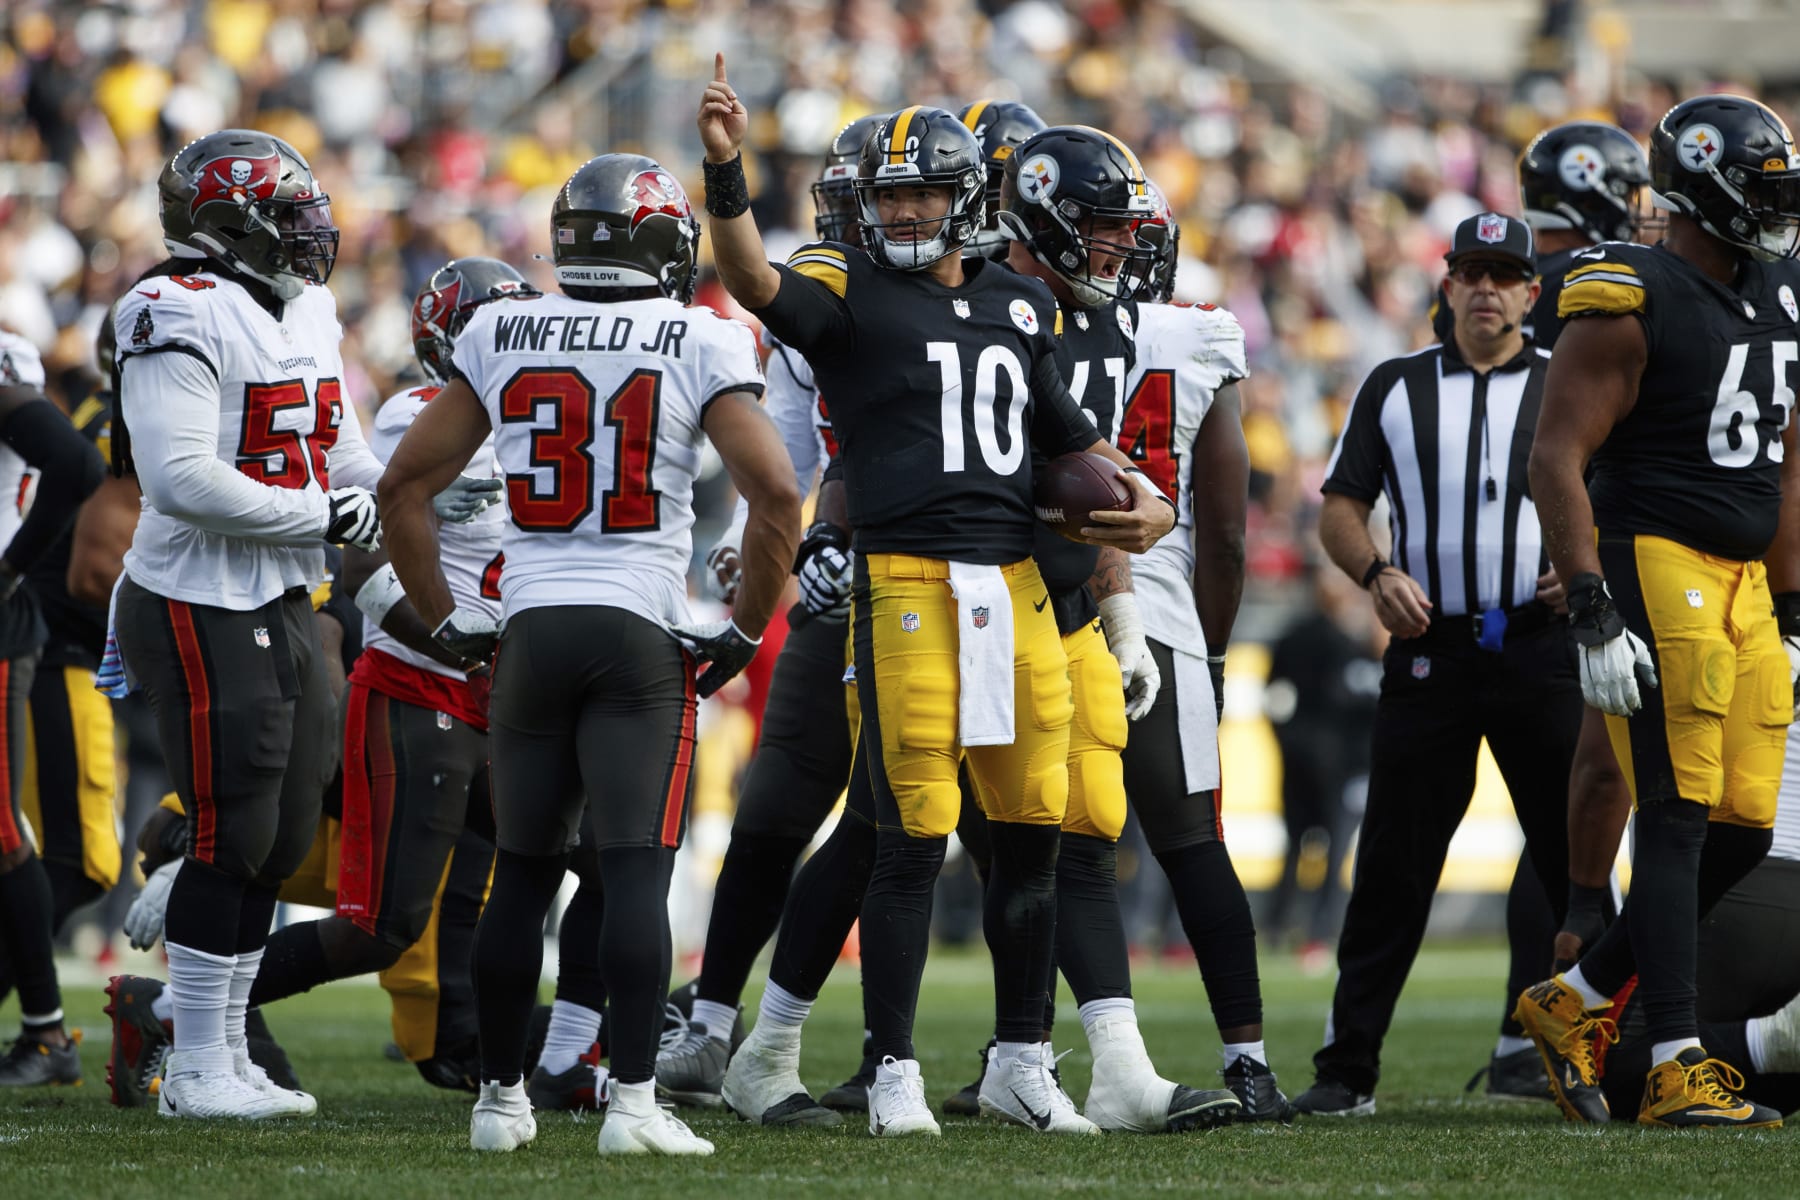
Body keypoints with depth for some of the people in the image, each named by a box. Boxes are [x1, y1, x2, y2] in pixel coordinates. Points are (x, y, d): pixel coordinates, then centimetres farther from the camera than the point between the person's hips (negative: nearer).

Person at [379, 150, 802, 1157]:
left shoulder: (500, 335, 8)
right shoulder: (700, 344, -3)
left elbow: (406, 484, 11)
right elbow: (776, 491, -12)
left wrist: (445, 619, 17)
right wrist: (747, 629, -1)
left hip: (531, 627, 3)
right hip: (642, 637, -3)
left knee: (523, 875, 13)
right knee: (639, 872, -7)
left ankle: (502, 1100, 19)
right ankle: (635, 1101, -15)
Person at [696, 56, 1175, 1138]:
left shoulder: (1021, 307, 17)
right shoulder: (851, 291, 1)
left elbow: (1067, 436, 27)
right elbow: (756, 283, -19)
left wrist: (1138, 498, 10)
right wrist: (727, 169, -32)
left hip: (1018, 585, 5)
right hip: (907, 584, -5)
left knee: (1034, 829, 7)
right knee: (916, 835, -7)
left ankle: (1021, 1059, 19)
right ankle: (896, 1071, 0)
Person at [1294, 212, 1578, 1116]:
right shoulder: (1395, 388, 11)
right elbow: (1340, 508, 11)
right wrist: (1376, 573, -9)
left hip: (1543, 656, 0)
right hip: (1431, 652, 1)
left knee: (1575, 863, -1)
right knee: (1392, 868, 0)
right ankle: (1346, 1069, 4)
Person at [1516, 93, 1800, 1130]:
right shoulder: (1633, 303, -9)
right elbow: (1557, 460, -12)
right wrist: (1595, 616, -18)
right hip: (1659, 569, -8)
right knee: (1679, 821, -9)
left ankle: (1577, 1003, 17)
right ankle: (1678, 1072, -9)